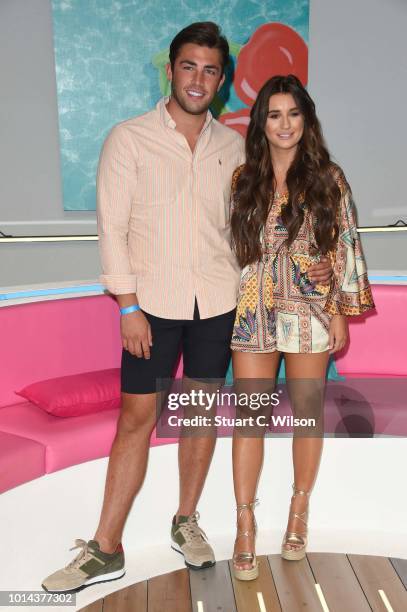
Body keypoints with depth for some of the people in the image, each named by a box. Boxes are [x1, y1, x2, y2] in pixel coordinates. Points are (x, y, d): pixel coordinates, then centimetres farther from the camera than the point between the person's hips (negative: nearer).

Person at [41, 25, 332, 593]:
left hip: (217, 302, 3)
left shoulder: (233, 146, 9)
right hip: (154, 303, -3)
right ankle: (106, 549, 14)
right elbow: (112, 226, -5)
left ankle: (186, 523, 29)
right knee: (136, 418, 0)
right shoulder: (129, 139, -2)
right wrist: (128, 307, -10)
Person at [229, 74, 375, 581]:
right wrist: (227, 306, 7)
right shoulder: (243, 179, 6)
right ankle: (245, 524, 14)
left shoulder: (328, 179, 1)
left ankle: (299, 510, 30)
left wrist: (340, 312, -3)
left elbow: (344, 248, 1)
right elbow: (232, 246, 10)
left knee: (308, 415, 10)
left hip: (309, 314, -1)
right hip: (252, 313, 1)